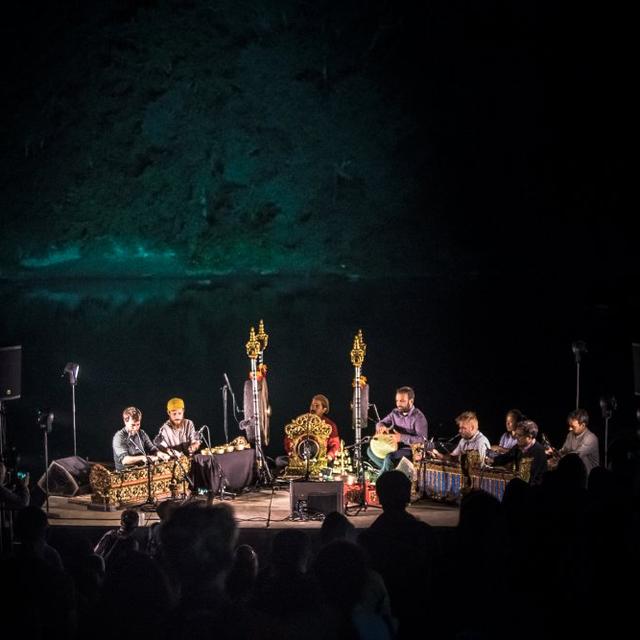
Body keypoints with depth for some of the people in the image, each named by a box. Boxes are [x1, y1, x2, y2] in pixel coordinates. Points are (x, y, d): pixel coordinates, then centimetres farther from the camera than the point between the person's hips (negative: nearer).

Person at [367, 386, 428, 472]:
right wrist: (381, 426, -12)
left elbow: (422, 440, -23)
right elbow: (381, 423, 15)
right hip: (396, 448, 8)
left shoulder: (418, 417, -15)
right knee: (370, 450, -6)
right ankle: (392, 469, -14)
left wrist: (401, 437, -32)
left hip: (411, 450, -8)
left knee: (389, 457, -33)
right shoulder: (395, 413, 7)